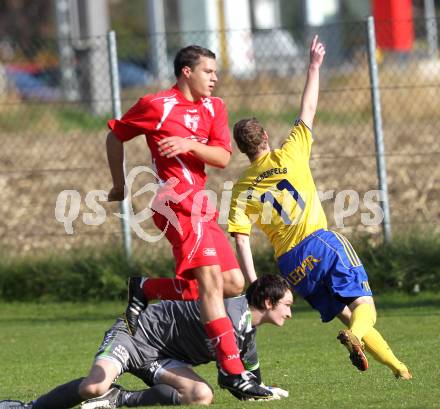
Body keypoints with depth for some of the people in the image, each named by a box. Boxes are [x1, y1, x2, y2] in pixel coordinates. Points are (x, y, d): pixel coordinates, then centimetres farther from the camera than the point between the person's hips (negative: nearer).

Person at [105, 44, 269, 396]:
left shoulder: (214, 108, 14)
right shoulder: (156, 106, -3)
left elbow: (222, 157, 4)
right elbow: (115, 136, 9)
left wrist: (190, 144, -14)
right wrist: (120, 186, 16)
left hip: (201, 205, 8)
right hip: (177, 202, -8)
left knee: (233, 284, 4)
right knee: (211, 280, -19)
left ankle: (147, 290, 14)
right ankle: (232, 370, -23)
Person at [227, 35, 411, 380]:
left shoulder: (241, 190, 6)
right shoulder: (289, 156, 1)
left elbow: (241, 241, -3)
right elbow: (308, 110, 10)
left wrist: (254, 286, -4)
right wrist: (314, 67, 20)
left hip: (290, 265, 3)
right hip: (322, 242, -3)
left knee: (345, 313, 13)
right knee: (363, 306, -5)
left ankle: (397, 366, 1)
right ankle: (355, 336, -40)